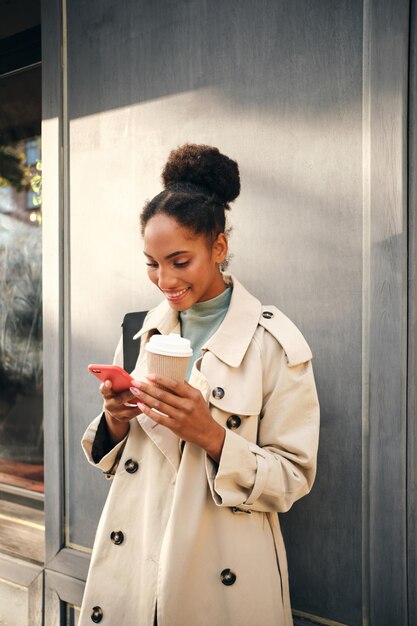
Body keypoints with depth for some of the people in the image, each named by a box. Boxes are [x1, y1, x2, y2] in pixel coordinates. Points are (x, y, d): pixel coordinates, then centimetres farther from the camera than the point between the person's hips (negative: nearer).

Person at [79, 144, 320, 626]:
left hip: (223, 580, -4)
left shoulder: (275, 344, -12)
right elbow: (114, 456, 10)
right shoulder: (142, 332, 2)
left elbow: (293, 477, -11)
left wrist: (212, 436, -25)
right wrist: (115, 420, -12)